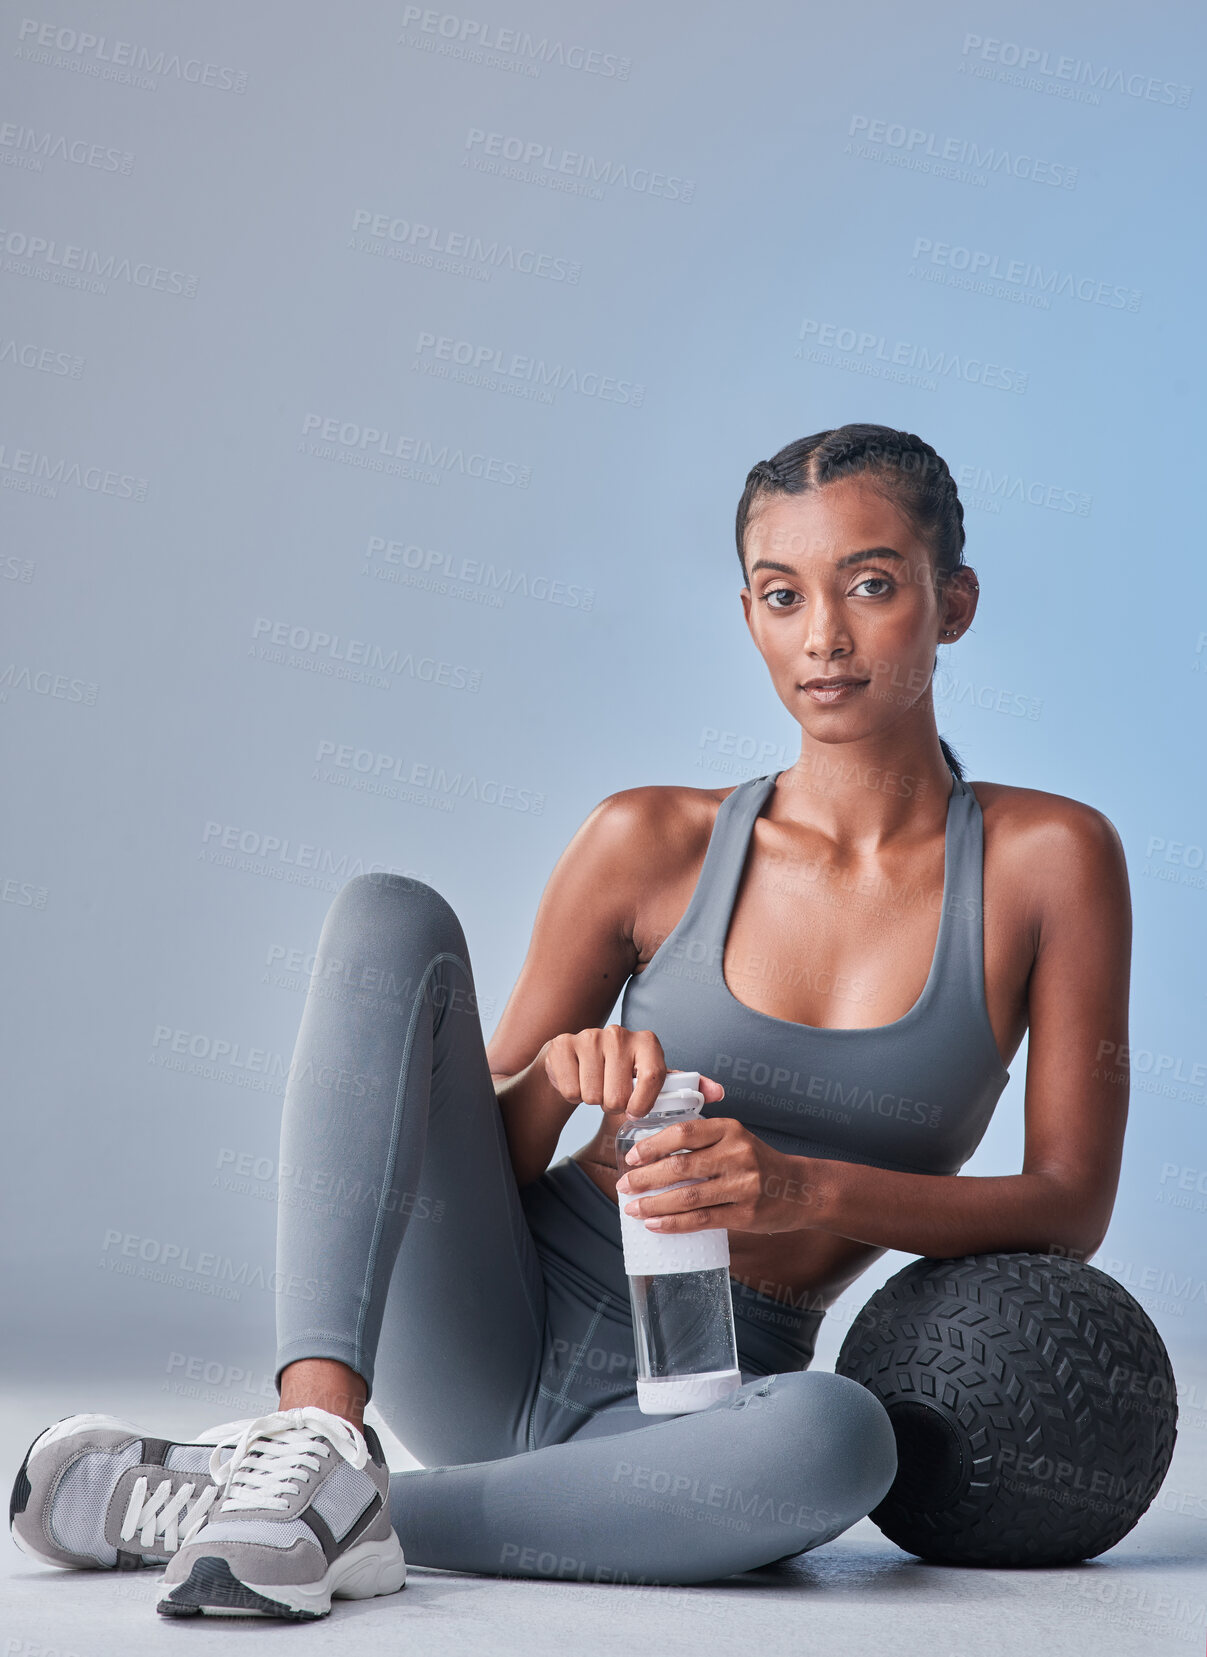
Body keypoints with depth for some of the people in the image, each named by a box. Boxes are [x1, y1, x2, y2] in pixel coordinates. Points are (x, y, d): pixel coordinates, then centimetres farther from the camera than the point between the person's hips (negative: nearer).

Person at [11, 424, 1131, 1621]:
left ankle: (188, 1498, -27)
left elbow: (1069, 1207, -3)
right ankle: (318, 1434, -34)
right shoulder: (652, 845, 2)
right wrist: (556, 1076, -17)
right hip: (489, 1331, 1)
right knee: (390, 918, -19)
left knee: (837, 1437, -39)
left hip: (688, 1402, -1)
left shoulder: (1049, 857, 0)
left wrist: (807, 1189, -19)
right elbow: (488, 1156, 6)